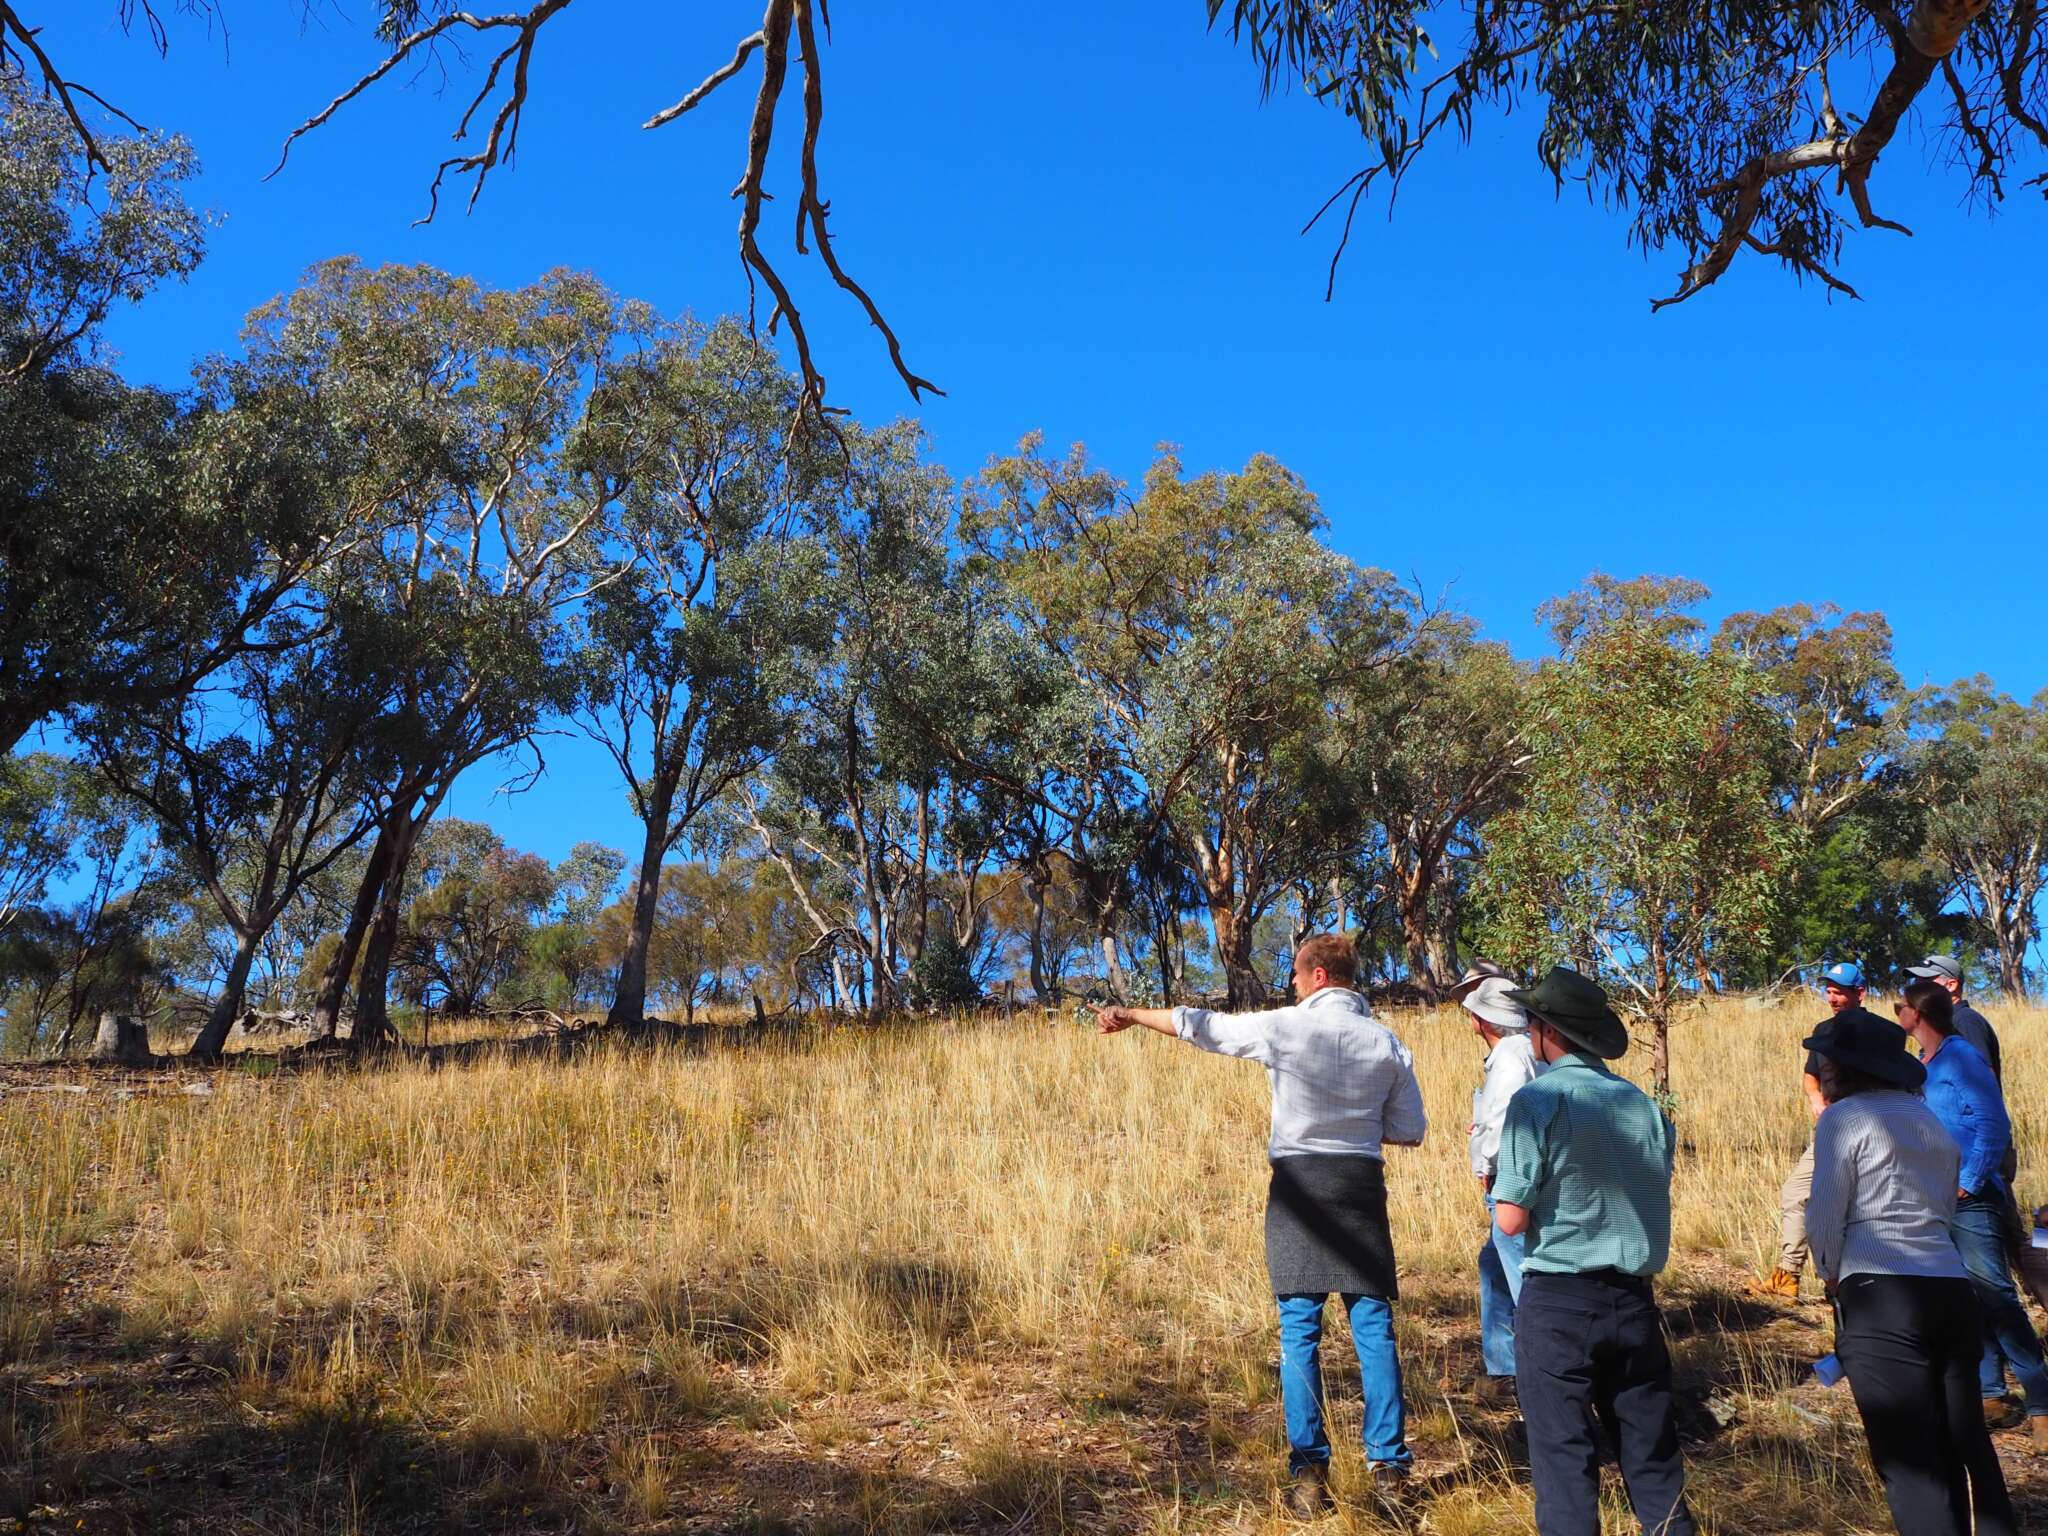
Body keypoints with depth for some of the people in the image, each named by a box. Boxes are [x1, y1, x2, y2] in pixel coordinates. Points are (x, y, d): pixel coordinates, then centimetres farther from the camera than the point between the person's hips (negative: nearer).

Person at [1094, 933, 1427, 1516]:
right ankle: (1390, 1467, 5)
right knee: (1373, 1325, 5)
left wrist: (1130, 1015, 16)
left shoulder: (1285, 1028, -5)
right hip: (1362, 1184, 2)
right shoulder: (1388, 1044, 4)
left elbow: (1197, 1025, 4)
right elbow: (1410, 1131, 8)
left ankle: (1309, 1471, 0)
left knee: (1299, 1329, 2)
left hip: (1300, 1184, -2)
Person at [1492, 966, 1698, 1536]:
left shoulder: (1537, 1101, -12)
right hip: (1634, 1297, 5)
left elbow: (1512, 1220, -14)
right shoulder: (1644, 1104, 5)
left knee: (1564, 1460, 3)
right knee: (1652, 1453, 14)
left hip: (1557, 1301, -5)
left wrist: (1501, 1192, 6)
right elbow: (1654, 1199, 13)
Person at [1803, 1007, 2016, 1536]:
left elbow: (1824, 1217, -5)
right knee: (1966, 1445, 15)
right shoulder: (1932, 1120, 19)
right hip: (1953, 1289, 7)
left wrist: (1832, 1274, 11)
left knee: (1910, 1459, -4)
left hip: (1881, 1298, -7)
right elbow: (1945, 1206, 21)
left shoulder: (1843, 1118, -3)